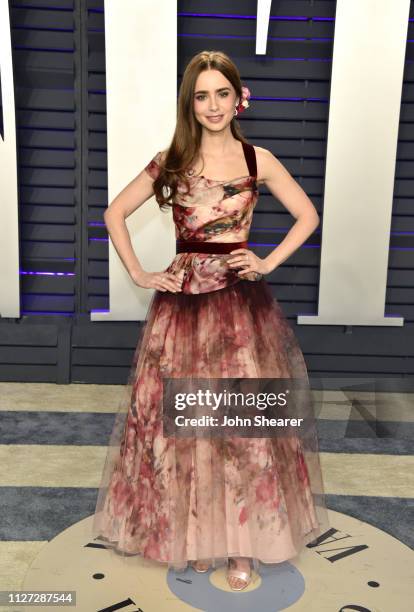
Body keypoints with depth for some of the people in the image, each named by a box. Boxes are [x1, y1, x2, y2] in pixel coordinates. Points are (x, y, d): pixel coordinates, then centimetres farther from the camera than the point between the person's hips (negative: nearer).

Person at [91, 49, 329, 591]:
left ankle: (243, 543, 22)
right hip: (182, 299, 1)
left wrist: (269, 263, -1)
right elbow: (115, 212, 10)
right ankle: (188, 534, 27)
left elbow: (308, 215, 10)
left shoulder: (258, 159, 3)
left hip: (243, 301, 0)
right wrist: (138, 274, 1)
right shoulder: (170, 161, 5)